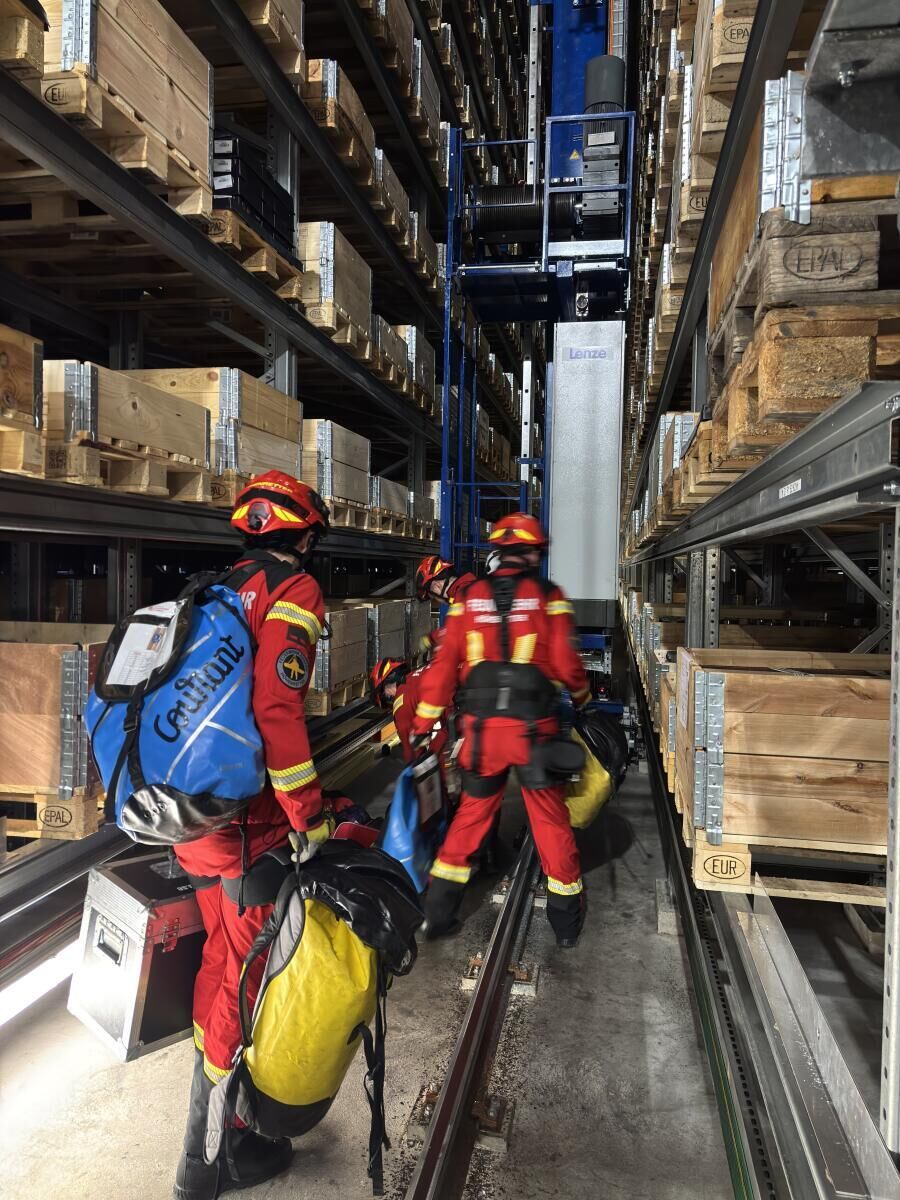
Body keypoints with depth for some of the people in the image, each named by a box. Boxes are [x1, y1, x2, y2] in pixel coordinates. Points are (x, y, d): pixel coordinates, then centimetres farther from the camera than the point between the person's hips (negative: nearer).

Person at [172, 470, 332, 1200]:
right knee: (246, 973, 5)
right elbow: (277, 708, -25)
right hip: (248, 821, -9)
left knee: (221, 957, 24)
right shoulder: (295, 591, -13)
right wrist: (310, 814, -17)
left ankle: (211, 1114, 44)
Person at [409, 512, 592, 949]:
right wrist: (582, 696, 17)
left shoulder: (469, 598, 3)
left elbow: (443, 665, 1)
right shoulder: (548, 597, -4)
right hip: (533, 728, -2)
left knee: (472, 813, 17)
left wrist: (422, 723, 8)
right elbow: (565, 664, -5)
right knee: (551, 819, 12)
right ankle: (566, 919, 23)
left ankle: (439, 910, 20)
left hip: (481, 727, 3)